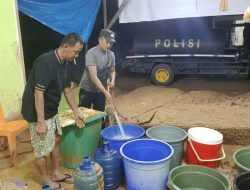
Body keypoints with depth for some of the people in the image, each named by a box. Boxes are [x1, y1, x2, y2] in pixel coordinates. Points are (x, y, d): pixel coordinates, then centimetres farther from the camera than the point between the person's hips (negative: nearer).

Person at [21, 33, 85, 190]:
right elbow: (38, 93, -29)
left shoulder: (64, 64, 2)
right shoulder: (46, 62, -26)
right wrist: (41, 122, -28)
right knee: (42, 149, 4)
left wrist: (76, 112, 12)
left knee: (55, 140, 19)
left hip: (52, 111, 9)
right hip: (38, 113, -9)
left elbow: (67, 89, 10)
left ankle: (57, 174, 35)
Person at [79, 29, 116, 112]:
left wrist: (112, 81, -10)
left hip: (101, 91, 5)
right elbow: (93, 77, -28)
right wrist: (106, 92, -32)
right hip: (87, 90, -5)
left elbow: (112, 70, 13)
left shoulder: (111, 54, -2)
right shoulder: (91, 53, -22)